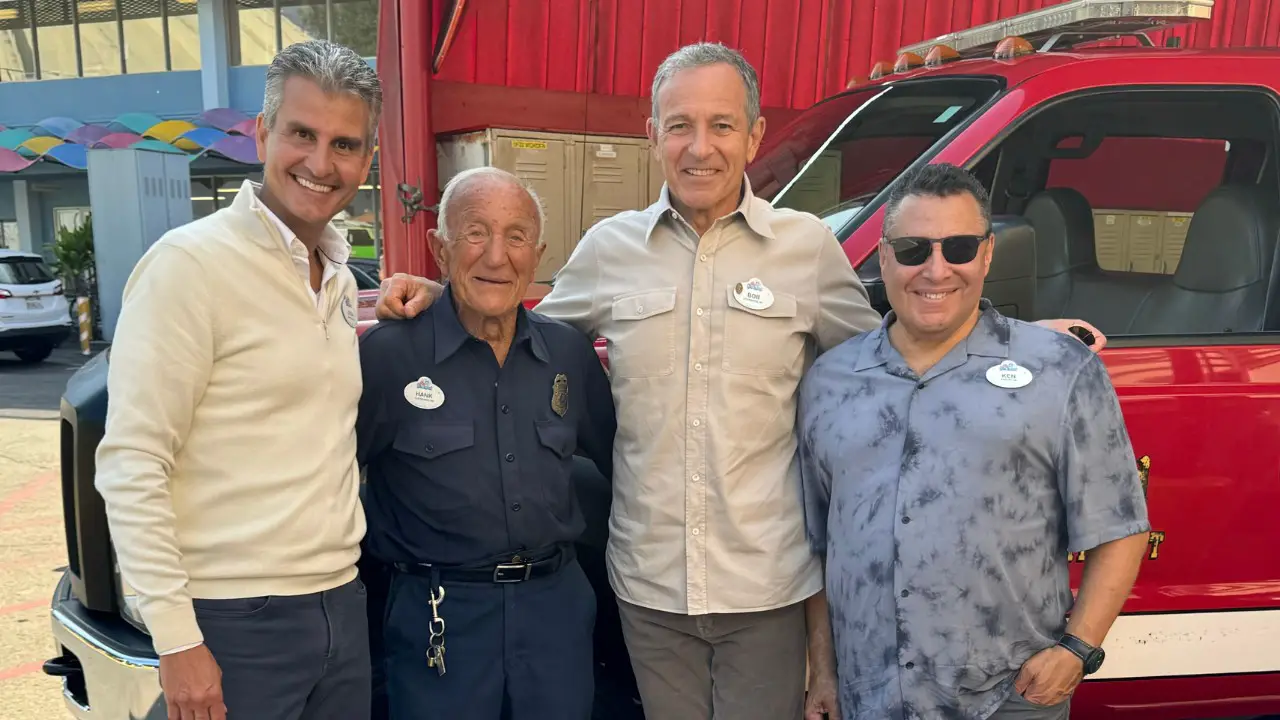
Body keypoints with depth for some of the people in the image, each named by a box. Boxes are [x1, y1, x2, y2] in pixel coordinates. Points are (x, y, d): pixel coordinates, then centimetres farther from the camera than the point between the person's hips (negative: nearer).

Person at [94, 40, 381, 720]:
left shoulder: (339, 276, 9)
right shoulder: (191, 263, -13)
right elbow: (130, 467, -15)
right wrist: (177, 639, -16)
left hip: (342, 605, 7)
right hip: (236, 622, -6)